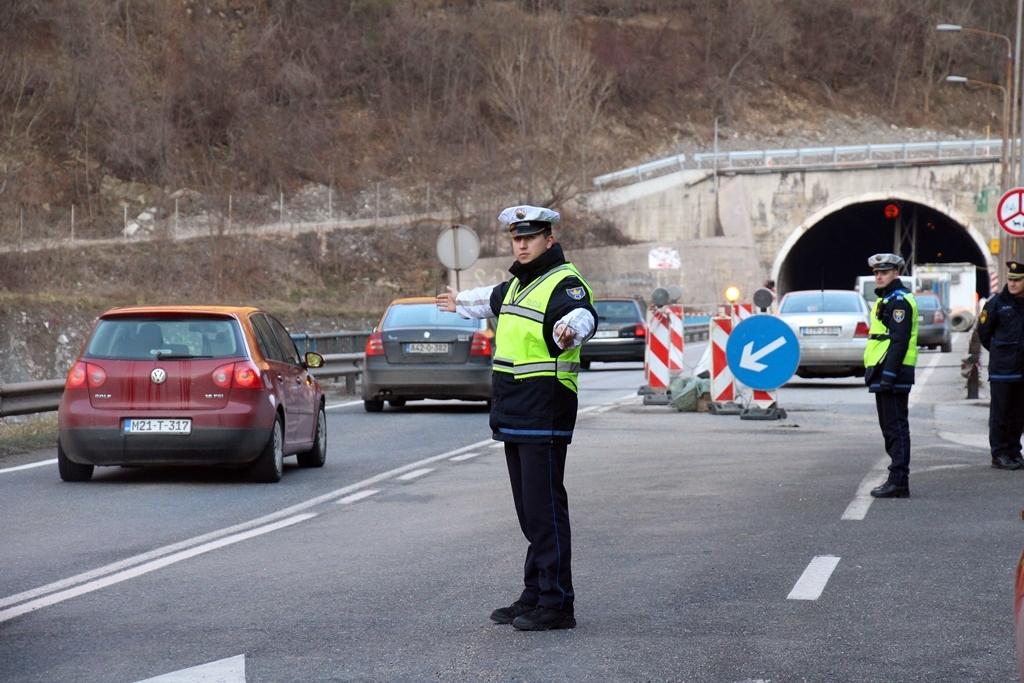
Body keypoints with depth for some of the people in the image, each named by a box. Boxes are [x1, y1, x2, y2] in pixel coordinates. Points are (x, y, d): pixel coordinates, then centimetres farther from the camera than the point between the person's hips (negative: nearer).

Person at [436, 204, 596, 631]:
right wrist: (462, 303, 61)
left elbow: (581, 316, -34)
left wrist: (570, 331, -58)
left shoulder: (565, 284, -11)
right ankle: (535, 595, 18)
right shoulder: (517, 284, 18)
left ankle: (556, 604, -8)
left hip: (545, 415, -9)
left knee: (545, 507, -10)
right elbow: (493, 300, 42)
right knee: (528, 509, 12)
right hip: (513, 413, 9)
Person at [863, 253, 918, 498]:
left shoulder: (899, 301, -12)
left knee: (895, 427, -9)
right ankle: (898, 481, 17)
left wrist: (888, 375, -25)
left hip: (893, 375, -11)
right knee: (890, 427, 12)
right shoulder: (887, 300, 21)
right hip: (884, 374, 11)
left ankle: (898, 482, -9)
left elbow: (899, 341, -20)